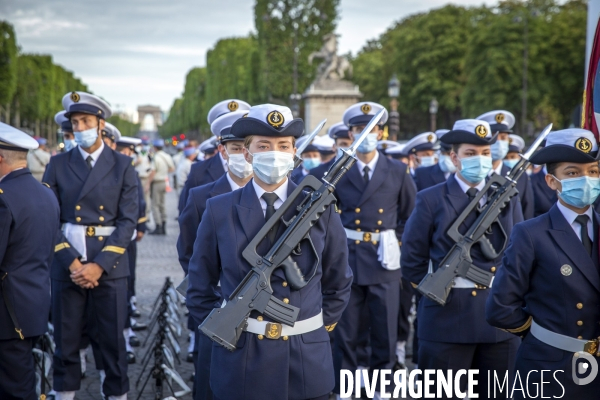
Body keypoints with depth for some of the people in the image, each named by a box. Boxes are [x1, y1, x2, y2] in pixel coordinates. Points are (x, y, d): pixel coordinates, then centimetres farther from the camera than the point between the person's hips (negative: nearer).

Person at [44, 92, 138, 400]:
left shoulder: (122, 166, 3)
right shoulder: (58, 165, 6)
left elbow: (128, 220, -3)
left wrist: (100, 265, -11)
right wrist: (71, 262, -11)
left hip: (109, 267, -1)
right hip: (67, 266, 1)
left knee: (113, 339, 5)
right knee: (66, 339, 8)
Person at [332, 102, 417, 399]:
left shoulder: (398, 172, 4)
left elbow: (411, 216, 11)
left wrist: (397, 242, 1)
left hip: (384, 260, 1)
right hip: (347, 258, -1)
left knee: (385, 332, 7)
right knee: (345, 333, 5)